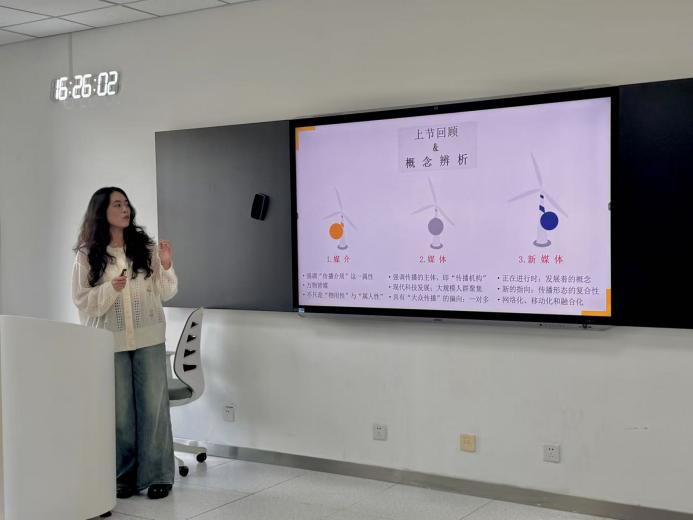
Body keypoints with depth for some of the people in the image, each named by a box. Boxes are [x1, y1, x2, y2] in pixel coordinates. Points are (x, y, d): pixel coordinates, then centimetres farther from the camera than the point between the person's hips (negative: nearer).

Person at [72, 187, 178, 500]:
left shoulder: (147, 247, 2)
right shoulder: (87, 255, -1)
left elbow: (165, 294, 4)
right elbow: (82, 301, -2)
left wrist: (166, 267, -13)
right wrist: (111, 288, -18)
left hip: (149, 339, 1)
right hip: (111, 342, -1)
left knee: (153, 405, 2)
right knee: (120, 410, 6)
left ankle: (157, 475, 11)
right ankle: (125, 476, 19)